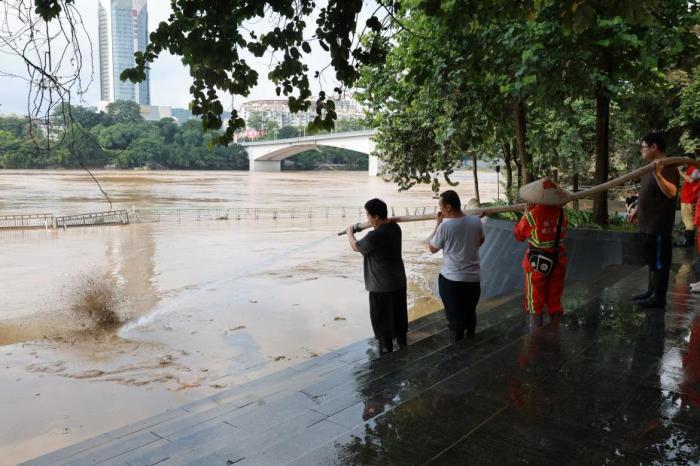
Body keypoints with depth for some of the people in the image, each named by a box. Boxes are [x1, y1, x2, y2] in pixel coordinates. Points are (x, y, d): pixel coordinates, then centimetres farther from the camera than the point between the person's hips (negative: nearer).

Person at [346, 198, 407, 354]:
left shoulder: (374, 236, -25)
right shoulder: (395, 227, -1)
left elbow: (356, 247, -5)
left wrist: (350, 232, 12)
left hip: (382, 286, -8)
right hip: (399, 281, 8)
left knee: (382, 321, 8)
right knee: (399, 315, 23)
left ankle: (386, 350, 18)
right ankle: (402, 343, 38)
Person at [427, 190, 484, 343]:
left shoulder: (445, 226, -19)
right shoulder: (476, 221, -4)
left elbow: (432, 248, -2)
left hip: (451, 280, -5)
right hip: (474, 278, 5)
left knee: (455, 319, 7)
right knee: (470, 315, 21)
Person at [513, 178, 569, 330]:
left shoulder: (533, 214, -19)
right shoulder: (561, 212, -7)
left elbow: (519, 235, -4)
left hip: (537, 262, -4)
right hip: (558, 261, 4)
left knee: (535, 303, 10)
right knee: (555, 301, 18)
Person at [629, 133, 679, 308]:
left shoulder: (667, 167, -17)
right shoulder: (651, 166, 14)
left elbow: (671, 192, -30)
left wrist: (658, 174, -41)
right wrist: (637, 210, 23)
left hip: (659, 225, -10)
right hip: (648, 223, 10)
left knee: (660, 261, -1)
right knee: (651, 260, 18)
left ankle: (659, 298, 6)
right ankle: (652, 291, 29)